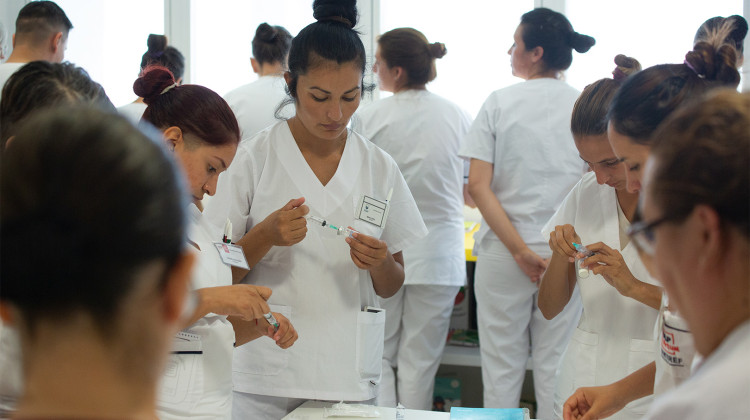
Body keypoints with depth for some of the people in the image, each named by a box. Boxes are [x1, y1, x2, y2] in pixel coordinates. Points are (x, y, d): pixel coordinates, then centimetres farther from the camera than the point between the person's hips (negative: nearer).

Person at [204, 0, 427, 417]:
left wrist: (380, 263, -12)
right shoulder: (253, 158, -4)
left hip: (350, 369, 2)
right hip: (267, 370, -2)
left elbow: (391, 286, 10)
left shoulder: (380, 168, 4)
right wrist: (266, 236, -20)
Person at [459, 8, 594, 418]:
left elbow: (478, 187, -9)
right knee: (555, 371, 8)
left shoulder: (499, 103, -2)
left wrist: (520, 251, -11)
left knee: (501, 368, 8)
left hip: (502, 253, -1)